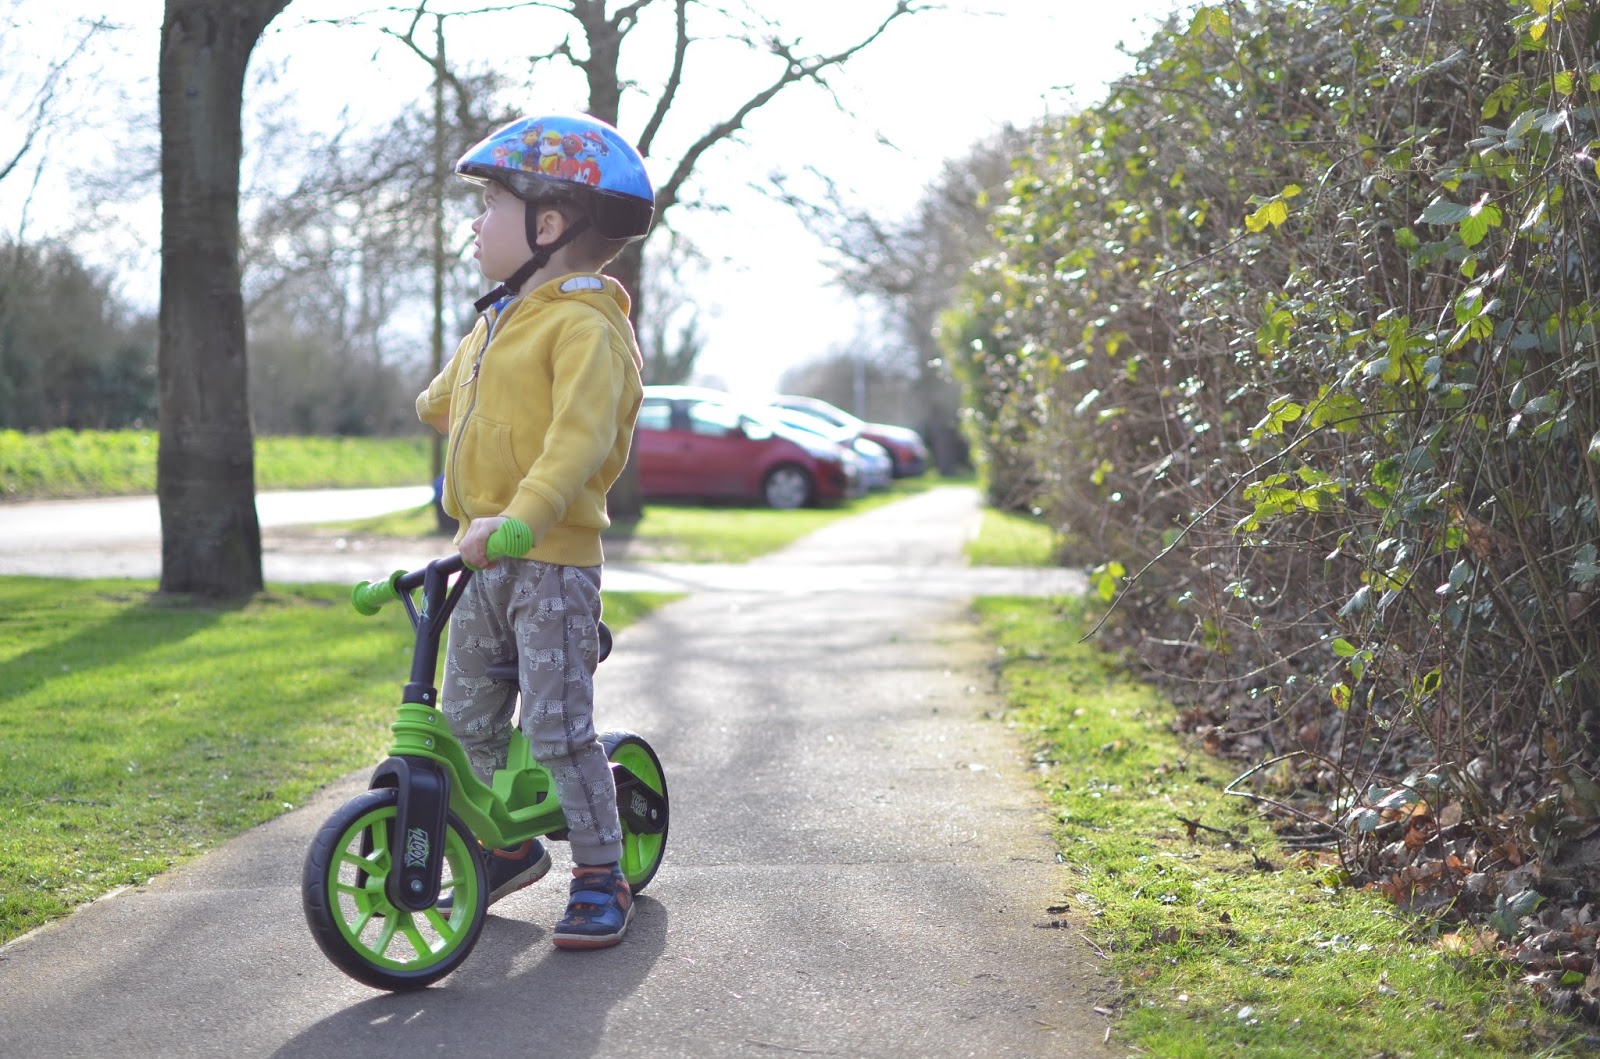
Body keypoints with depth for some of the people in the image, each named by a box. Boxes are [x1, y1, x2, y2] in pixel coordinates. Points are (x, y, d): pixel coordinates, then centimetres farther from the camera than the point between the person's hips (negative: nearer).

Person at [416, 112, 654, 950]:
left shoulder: (584, 325, -15)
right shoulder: (496, 322, 15)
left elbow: (583, 436, -29)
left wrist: (519, 518, -37)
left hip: (552, 558, -9)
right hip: (484, 554, 9)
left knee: (556, 727, -8)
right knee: (467, 717, 14)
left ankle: (601, 877, 5)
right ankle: (510, 846, 32)